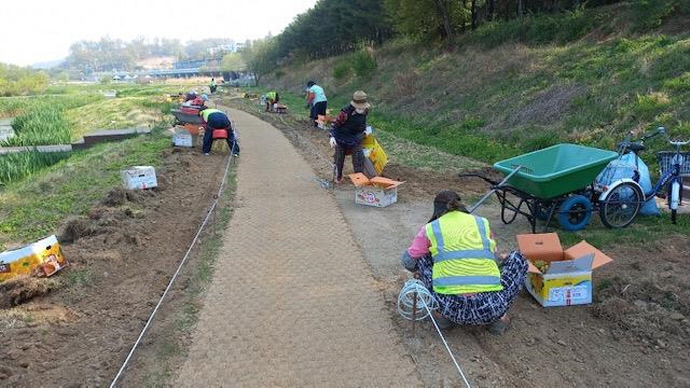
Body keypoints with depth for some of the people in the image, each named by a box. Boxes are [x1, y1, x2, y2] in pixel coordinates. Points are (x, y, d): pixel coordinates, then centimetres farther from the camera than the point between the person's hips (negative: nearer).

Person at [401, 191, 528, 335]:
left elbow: (408, 262, 13)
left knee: (421, 259, 23)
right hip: (491, 307, 1)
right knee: (517, 258, 26)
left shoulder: (431, 228, 10)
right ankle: (498, 317, 18)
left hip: (451, 307, 0)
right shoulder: (482, 223, 15)